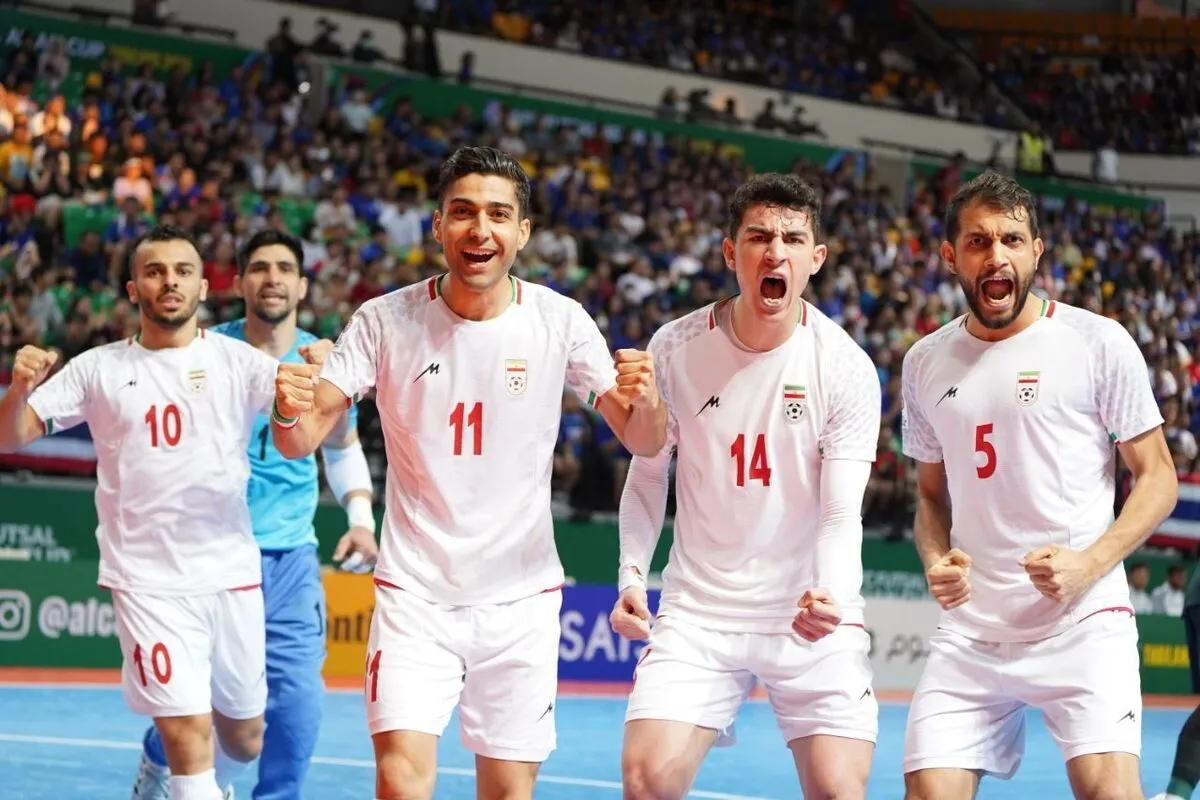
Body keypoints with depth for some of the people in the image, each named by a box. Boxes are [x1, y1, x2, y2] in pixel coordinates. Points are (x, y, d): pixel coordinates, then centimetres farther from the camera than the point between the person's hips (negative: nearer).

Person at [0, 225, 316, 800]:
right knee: (188, 735, -11)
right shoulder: (98, 369, 4)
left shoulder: (237, 361, 1)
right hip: (147, 581, -1)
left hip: (232, 574, 2)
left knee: (244, 739, 13)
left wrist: (315, 379, -36)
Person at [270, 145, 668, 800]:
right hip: (415, 592, -1)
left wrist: (643, 400, -26)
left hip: (521, 597, 1)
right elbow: (299, 443, -8)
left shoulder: (559, 321, -4)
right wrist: (292, 412, -32)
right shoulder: (386, 320, -6)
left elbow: (643, 442, -2)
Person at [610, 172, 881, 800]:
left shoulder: (847, 368, -9)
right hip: (698, 611, 1)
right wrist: (633, 574, -5)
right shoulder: (675, 349, -4)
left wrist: (829, 596, -32)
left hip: (812, 618, -1)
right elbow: (647, 475, 9)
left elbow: (841, 515, -13)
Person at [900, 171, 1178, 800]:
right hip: (968, 630, 4)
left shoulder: (1098, 342, -2)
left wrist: (1088, 566, -14)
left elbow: (1157, 478, 1)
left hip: (1083, 624, -4)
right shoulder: (925, 363, 10)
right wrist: (936, 562, -1)